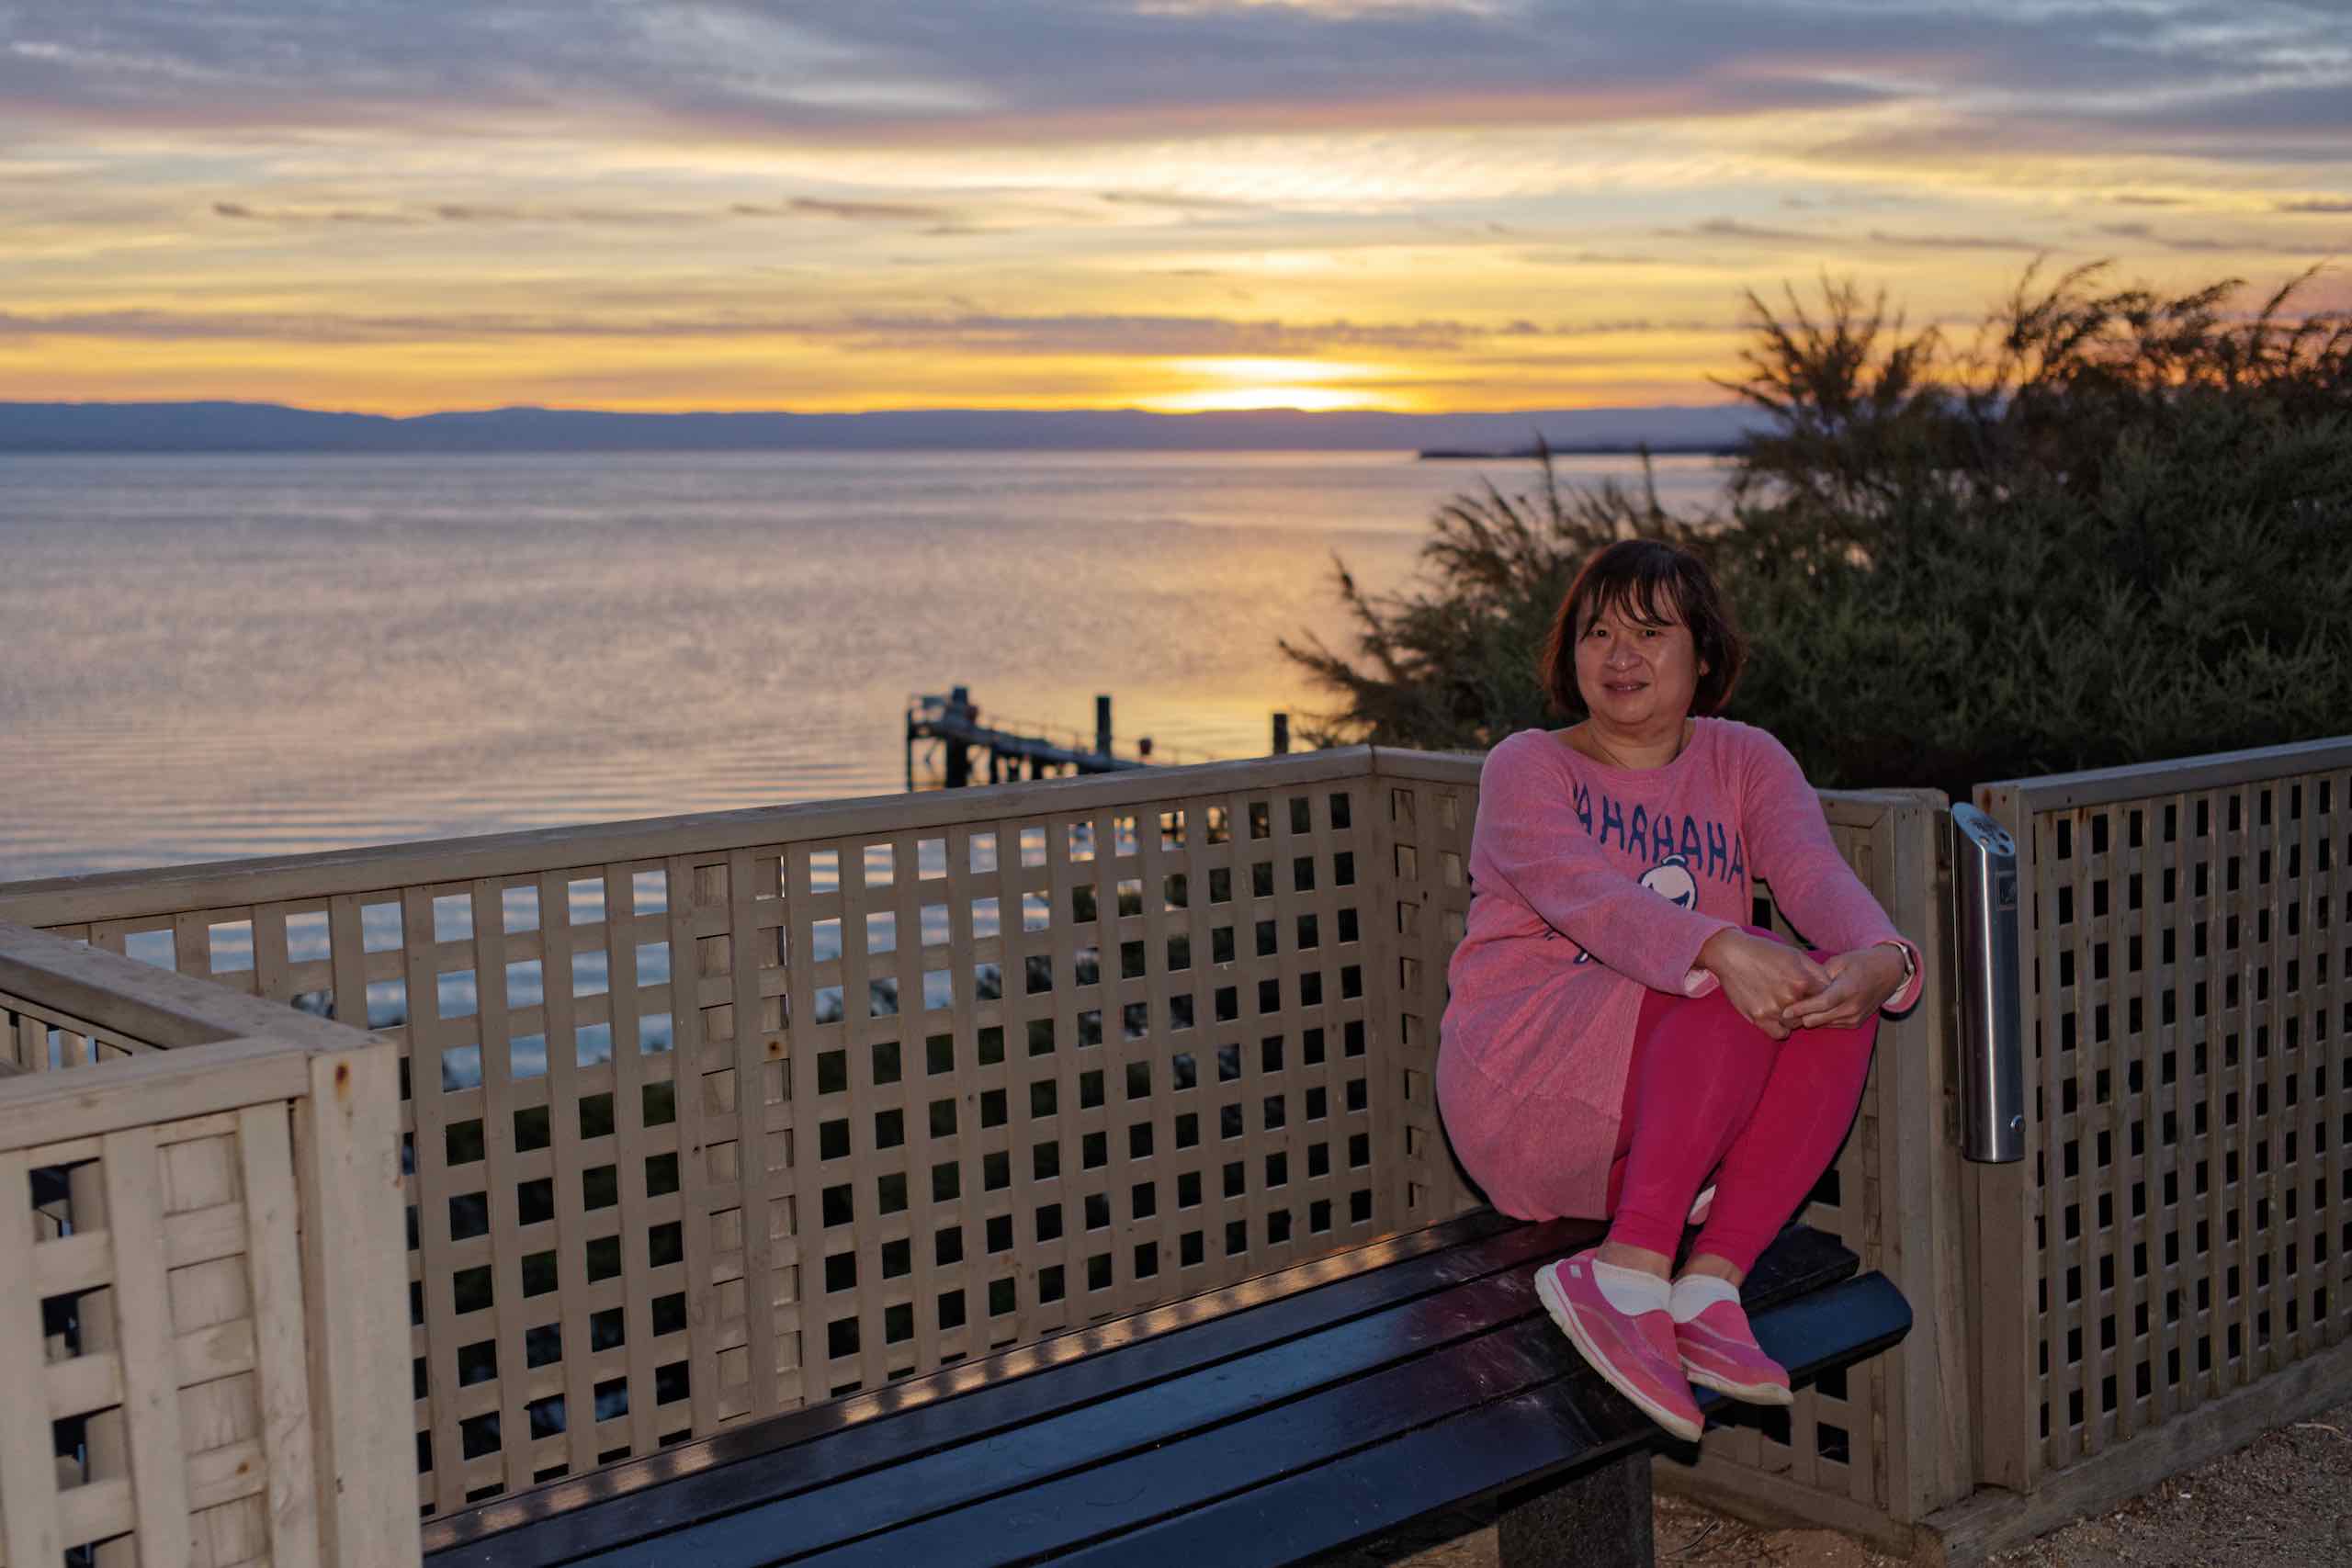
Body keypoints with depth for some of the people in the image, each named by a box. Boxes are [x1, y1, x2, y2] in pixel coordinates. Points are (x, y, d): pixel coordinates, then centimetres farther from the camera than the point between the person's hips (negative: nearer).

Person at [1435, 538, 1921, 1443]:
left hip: (1686, 1126, 4)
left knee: (1838, 993, -23)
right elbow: (1587, 894, -21)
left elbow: (1815, 873, -8)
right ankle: (1631, 1274, -35)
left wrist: (1880, 959, -32)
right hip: (1521, 1100, -4)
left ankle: (1710, 1282, -29)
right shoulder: (1528, 767, 1)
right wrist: (1720, 949, -41)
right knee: (1741, 986, -28)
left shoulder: (1744, 762, 13)